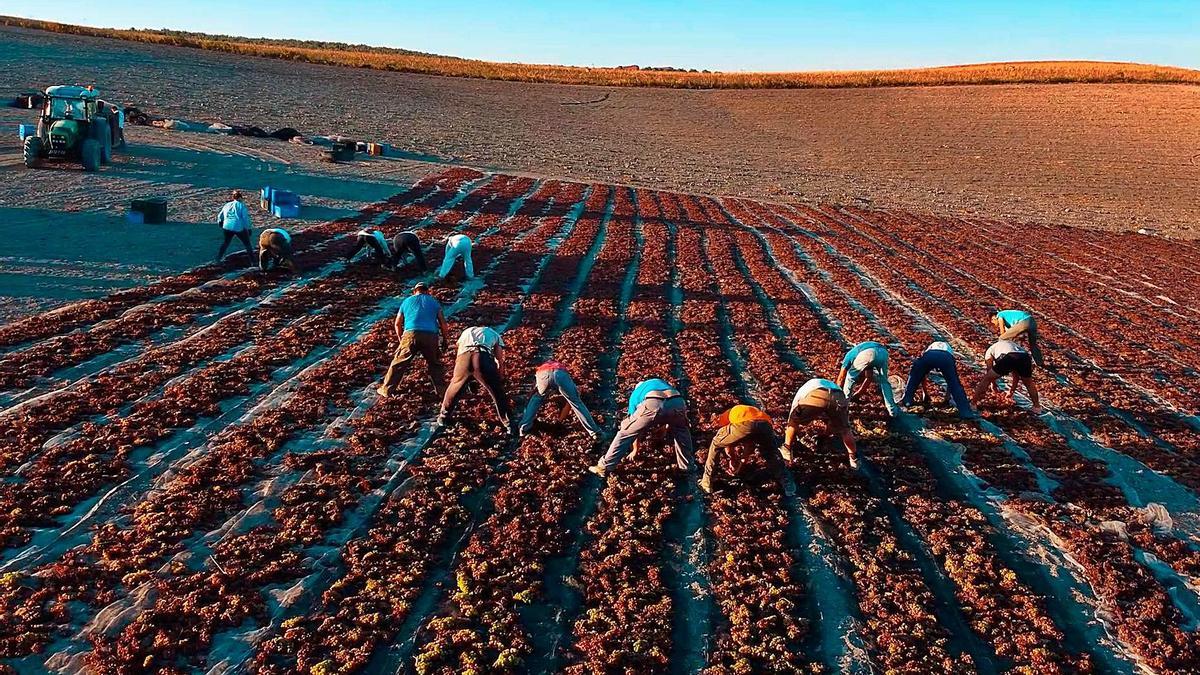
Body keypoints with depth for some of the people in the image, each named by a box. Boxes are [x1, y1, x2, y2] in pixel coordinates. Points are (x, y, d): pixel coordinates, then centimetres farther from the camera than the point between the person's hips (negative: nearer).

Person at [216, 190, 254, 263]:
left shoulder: (227, 205, 17)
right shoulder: (242, 206, 2)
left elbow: (220, 216, 25)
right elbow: (246, 218, -7)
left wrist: (220, 222, 45)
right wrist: (248, 228, 0)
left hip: (227, 227, 5)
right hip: (239, 228, -5)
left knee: (226, 242, 27)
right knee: (247, 244, 7)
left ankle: (218, 258, 31)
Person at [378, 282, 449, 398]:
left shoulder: (407, 301, 23)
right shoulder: (434, 302, 21)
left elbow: (398, 324, 24)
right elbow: (443, 324, 16)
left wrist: (401, 340, 35)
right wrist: (445, 340, 25)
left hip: (411, 334, 0)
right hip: (431, 335, 0)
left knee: (399, 363, 5)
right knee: (435, 365, 15)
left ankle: (386, 390, 6)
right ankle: (441, 391, 12)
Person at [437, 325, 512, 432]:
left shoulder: (466, 332, 42)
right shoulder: (495, 335, 34)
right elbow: (500, 362, 27)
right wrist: (500, 381, 37)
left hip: (464, 355, 2)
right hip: (483, 357, -2)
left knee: (455, 387, 27)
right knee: (498, 392, 13)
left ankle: (442, 418, 41)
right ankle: (509, 425, 14)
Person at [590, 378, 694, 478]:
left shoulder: (635, 394, 39)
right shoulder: (663, 382, 47)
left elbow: (635, 425, 42)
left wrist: (635, 449, 53)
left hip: (653, 404, -2)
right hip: (677, 402, 2)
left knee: (625, 433, 16)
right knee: (682, 431, 35)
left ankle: (604, 467, 18)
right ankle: (686, 467, 37)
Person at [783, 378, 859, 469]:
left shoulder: (805, 387, 44)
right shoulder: (832, 385, 49)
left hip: (813, 398, -2)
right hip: (838, 398, 2)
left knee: (794, 421, 27)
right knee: (844, 429, 29)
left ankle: (786, 451, 29)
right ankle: (854, 459, 32)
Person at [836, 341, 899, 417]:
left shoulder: (849, 355, 38)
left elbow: (841, 379, 40)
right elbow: (868, 378, 50)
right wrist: (857, 394, 59)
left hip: (865, 355, -3)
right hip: (882, 353, 3)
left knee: (850, 377, 23)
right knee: (883, 381, 26)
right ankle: (892, 410, 22)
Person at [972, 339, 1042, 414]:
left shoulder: (989, 351, 34)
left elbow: (989, 373, 34)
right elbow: (1016, 374, 51)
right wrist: (1012, 391, 61)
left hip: (1007, 358, -4)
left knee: (986, 379, 16)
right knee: (1029, 383, 33)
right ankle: (1037, 407, 38)